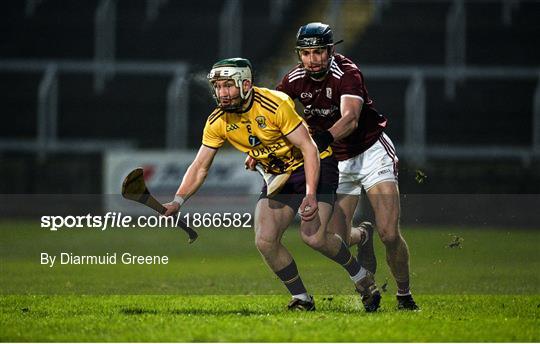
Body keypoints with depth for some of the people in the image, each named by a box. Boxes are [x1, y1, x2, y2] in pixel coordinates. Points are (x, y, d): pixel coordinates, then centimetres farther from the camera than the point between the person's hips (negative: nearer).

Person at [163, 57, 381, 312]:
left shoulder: (276, 105, -27)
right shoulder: (217, 122, -9)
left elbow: (309, 149, -24)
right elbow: (200, 167, -2)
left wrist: (311, 195, -33)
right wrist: (177, 201, -16)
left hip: (315, 167, -6)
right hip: (278, 175, 6)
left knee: (313, 236, -23)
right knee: (265, 241, -12)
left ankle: (362, 278, 3)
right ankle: (302, 300, 6)